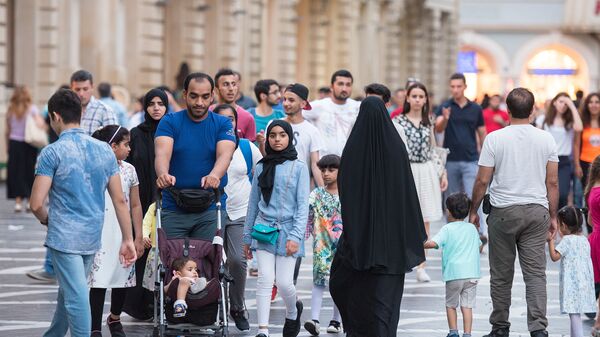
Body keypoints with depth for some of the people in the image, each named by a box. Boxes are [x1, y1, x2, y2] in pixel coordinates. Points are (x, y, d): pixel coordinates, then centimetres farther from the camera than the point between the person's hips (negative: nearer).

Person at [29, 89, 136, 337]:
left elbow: (36, 204, -14)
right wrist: (128, 240, 9)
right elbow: (119, 200, 5)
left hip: (64, 237, -6)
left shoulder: (52, 153, -11)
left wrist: (47, 220, 8)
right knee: (68, 292, 21)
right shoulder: (104, 151, 5)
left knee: (76, 298, -5)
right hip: (92, 237, 6)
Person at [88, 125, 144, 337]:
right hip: (100, 236, -4)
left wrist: (138, 237, 9)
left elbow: (135, 206, 11)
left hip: (123, 235, 4)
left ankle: (115, 318, 34)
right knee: (99, 281, -6)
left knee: (123, 279, 9)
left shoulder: (129, 170, 7)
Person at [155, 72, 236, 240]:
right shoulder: (170, 122, 3)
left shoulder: (223, 124, 4)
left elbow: (224, 155, -14)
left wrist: (214, 176, -36)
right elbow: (162, 153, -14)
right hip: (173, 209, 0)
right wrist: (163, 174, -37)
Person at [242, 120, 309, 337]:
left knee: (284, 282, -3)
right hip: (264, 227, 2)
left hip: (287, 229, -2)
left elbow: (303, 205, -2)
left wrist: (296, 236, -11)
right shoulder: (261, 168, 10)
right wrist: (247, 236, 15)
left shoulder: (299, 168, 2)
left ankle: (293, 312, 29)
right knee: (265, 279, -10)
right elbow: (253, 203, 15)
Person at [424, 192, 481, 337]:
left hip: (454, 274, -3)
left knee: (451, 305, 12)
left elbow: (433, 243, -15)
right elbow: (478, 245, 25)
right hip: (472, 273, 3)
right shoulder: (472, 228, 11)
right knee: (467, 306, 2)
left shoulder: (447, 229, -4)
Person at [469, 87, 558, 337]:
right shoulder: (546, 139, 2)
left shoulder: (495, 139, -5)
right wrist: (552, 216, 13)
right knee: (536, 273, 0)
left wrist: (473, 211, 9)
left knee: (501, 275, 8)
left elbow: (482, 180, -3)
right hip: (537, 211, 2)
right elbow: (552, 182, 4)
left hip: (503, 212, -2)